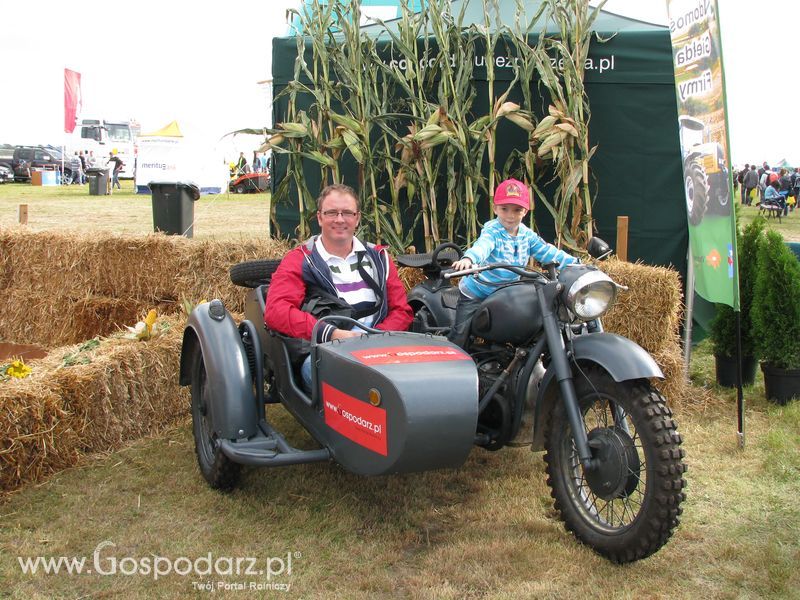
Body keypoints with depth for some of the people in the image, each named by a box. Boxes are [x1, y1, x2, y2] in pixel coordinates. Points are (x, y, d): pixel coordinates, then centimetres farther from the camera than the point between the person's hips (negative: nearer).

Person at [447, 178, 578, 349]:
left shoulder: (527, 235, -1)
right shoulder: (492, 231, -21)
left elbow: (547, 251, 1)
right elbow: (482, 245, -41)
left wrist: (574, 263, -10)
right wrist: (468, 259, -64)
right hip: (476, 292, -6)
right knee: (461, 333, -10)